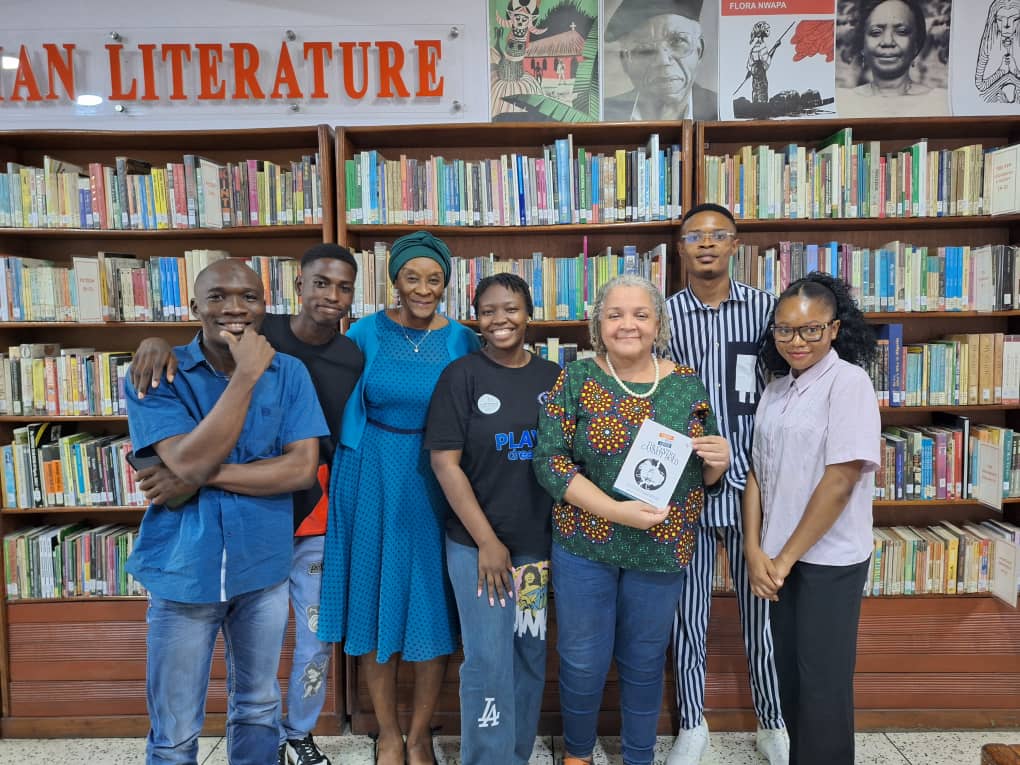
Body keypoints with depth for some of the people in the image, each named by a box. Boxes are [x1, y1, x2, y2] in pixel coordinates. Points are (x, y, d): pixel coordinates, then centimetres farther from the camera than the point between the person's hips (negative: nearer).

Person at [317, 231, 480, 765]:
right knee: (374, 600, 9)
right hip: (371, 479, 1)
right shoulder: (366, 333, -1)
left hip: (434, 480, 0)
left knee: (431, 603, 6)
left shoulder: (461, 341, 0)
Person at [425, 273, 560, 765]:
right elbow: (445, 463, -11)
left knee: (531, 657, 15)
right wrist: (487, 540, -13)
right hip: (477, 543, -4)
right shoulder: (461, 376, -7)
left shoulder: (554, 377, 4)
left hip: (540, 542, 4)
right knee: (488, 660, 2)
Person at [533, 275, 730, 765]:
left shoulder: (688, 383, -1)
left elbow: (705, 476, 7)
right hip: (584, 544, -1)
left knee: (644, 660, 18)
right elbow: (549, 460, -13)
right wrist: (616, 510, -23)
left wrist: (719, 459, -17)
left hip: (662, 549, 2)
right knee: (583, 661, 12)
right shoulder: (574, 380, -8)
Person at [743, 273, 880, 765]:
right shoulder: (776, 391, 8)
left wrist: (784, 559, -13)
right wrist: (756, 551, -5)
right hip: (781, 557, 6)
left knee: (822, 682, 5)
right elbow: (758, 473, 7)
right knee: (790, 672, 17)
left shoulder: (848, 382, -13)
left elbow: (840, 481, -18)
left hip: (828, 559, -6)